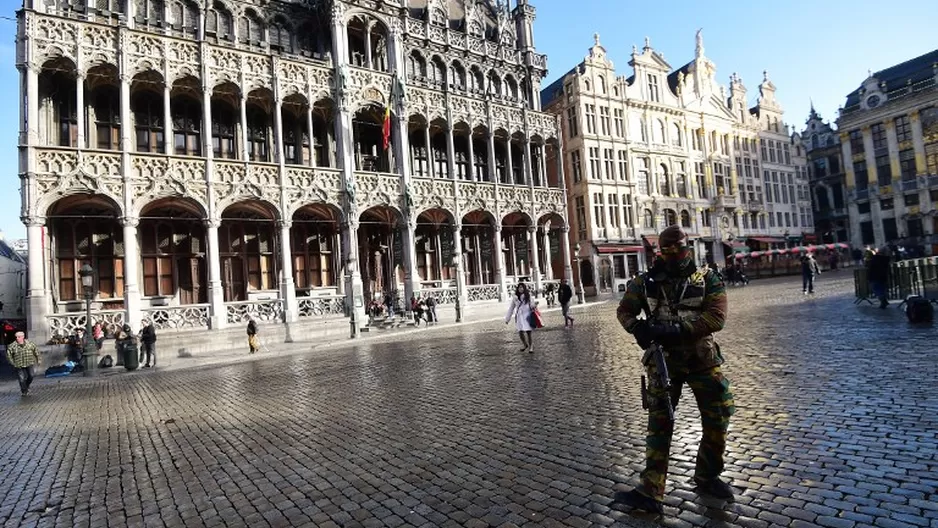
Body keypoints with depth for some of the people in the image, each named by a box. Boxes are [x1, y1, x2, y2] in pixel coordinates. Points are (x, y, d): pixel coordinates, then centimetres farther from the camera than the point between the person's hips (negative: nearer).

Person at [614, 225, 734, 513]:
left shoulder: (707, 278, -5)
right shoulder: (647, 281, -2)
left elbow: (717, 316, -16)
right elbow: (624, 310, 6)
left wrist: (678, 329, -27)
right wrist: (637, 327, -16)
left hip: (702, 359, 1)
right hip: (663, 361, 0)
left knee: (718, 419, 10)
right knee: (659, 424, 2)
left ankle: (707, 478, 34)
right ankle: (650, 492, 7)